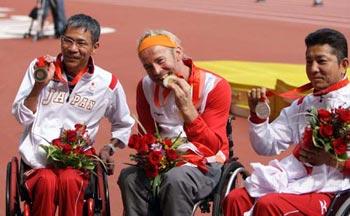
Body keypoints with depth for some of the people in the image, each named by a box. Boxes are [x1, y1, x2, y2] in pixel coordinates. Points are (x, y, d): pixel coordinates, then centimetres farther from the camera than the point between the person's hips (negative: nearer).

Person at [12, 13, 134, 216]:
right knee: (47, 182, -34)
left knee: (69, 181, -34)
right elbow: (22, 117, 1)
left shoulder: (108, 83, 4)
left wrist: (110, 149, 5)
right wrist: (39, 85, -12)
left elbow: (124, 124, 21)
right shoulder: (40, 68, 4)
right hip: (38, 160, 0)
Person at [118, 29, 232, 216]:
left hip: (204, 165, -4)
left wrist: (187, 108, -27)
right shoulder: (146, 86, 4)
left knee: (176, 179, -36)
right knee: (130, 177, -27)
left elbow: (212, 147, -15)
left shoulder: (214, 86, -11)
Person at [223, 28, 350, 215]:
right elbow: (267, 147, 19)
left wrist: (333, 159, -21)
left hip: (327, 190, -6)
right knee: (235, 199, -17)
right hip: (292, 180, 6)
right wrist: (257, 113, 4)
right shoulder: (301, 105, 21)